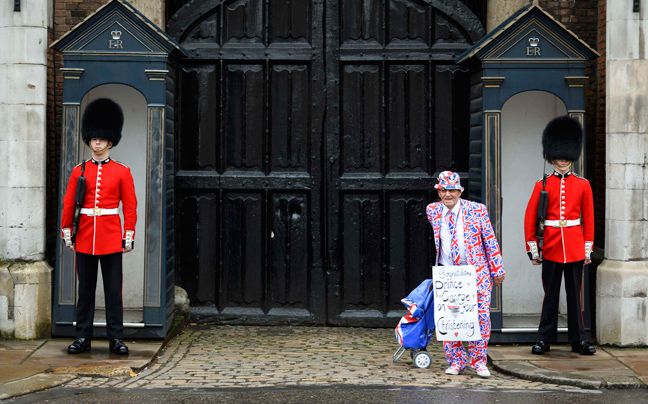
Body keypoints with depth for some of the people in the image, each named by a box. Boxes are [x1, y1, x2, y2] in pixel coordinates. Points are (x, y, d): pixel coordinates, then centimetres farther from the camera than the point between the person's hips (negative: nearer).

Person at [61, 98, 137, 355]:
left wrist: (129, 236, -3)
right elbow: (68, 205, 9)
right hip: (84, 238, 2)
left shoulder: (122, 172, 3)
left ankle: (116, 339, 7)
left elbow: (130, 206, 2)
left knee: (113, 290, 1)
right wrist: (66, 232, 5)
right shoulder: (79, 171, 7)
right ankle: (83, 338, 13)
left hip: (111, 239, -1)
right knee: (85, 289, 7)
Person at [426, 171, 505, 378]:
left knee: (480, 316, -6)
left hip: (476, 272, -2)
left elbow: (490, 241, 0)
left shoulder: (477, 210, -5)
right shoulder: (432, 211, 3)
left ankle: (479, 361, 9)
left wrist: (497, 269, 1)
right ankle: (456, 361, 16)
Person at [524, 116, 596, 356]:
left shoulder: (583, 185, 5)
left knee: (574, 294, 6)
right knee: (550, 294, 4)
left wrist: (588, 249, 2)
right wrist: (533, 249, -2)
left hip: (575, 247, 1)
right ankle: (545, 339, 11)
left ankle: (578, 340, 13)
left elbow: (589, 219, 7)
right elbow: (530, 218, 2)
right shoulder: (542, 185, 2)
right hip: (550, 247, -1)